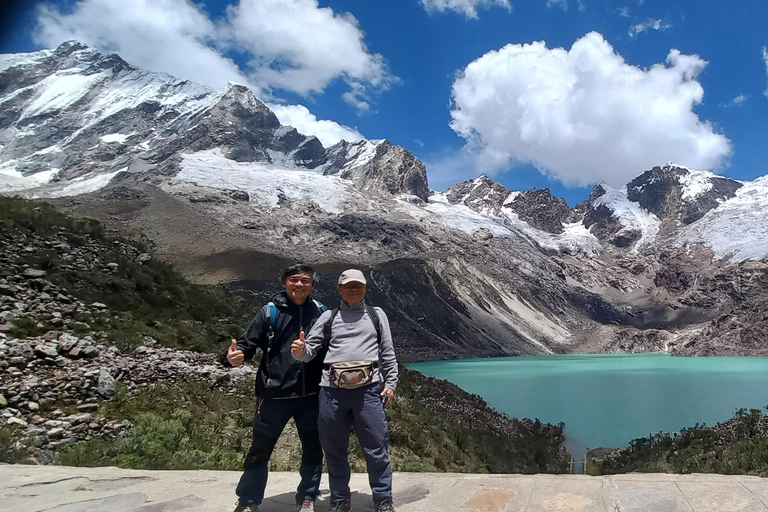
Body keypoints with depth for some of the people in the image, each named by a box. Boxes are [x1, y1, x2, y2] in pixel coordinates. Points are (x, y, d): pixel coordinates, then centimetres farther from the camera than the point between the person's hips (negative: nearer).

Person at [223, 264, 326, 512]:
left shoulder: (319, 311, 3)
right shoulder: (270, 312, -4)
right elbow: (248, 342, -10)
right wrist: (235, 355, -29)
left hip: (311, 395, 2)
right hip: (275, 394, -2)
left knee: (313, 449, 13)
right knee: (260, 450, 11)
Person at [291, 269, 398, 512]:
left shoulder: (376, 314, 13)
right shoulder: (329, 317, 14)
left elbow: (388, 353, 13)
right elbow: (310, 350, 10)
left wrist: (390, 383, 4)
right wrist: (299, 350, -13)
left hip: (368, 388, -1)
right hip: (332, 390, 2)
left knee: (376, 448, 1)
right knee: (334, 449, 12)